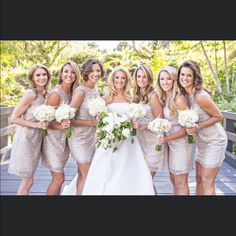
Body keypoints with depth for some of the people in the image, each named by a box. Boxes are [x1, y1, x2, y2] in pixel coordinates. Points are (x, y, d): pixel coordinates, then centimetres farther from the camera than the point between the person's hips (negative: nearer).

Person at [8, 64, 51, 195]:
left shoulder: (43, 95, 7)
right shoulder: (30, 94, -16)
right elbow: (13, 118, -17)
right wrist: (36, 125, -20)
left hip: (35, 140, 8)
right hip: (26, 139, -8)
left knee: (27, 180, 18)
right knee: (28, 181, 2)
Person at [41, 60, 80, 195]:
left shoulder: (72, 93, 3)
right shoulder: (56, 94, -18)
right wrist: (60, 126, -31)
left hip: (65, 139, 7)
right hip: (54, 139, -7)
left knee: (58, 178, 18)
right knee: (59, 179, 0)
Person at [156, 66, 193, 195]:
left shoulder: (179, 99, -18)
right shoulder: (163, 99, 3)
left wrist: (168, 138, -20)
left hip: (180, 143, -7)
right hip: (169, 143, 7)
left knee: (181, 183, 6)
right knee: (173, 180, 18)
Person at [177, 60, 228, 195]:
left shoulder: (201, 96, -26)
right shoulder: (184, 95, -3)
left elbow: (219, 116, -16)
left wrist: (198, 127, -24)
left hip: (214, 141, -7)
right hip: (201, 141, 7)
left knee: (207, 182, 0)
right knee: (199, 179, 14)